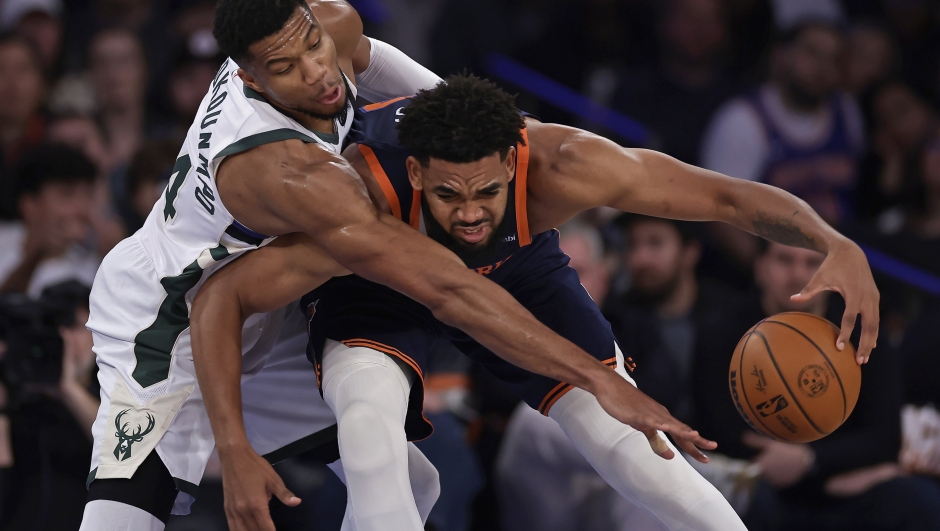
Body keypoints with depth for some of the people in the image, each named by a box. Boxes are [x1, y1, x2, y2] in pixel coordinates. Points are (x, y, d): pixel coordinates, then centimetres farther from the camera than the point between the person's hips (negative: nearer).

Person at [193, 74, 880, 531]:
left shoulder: (558, 164, -39)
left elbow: (728, 196, -35)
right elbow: (220, 297, -37)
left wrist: (836, 246, -53)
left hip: (515, 265, 2)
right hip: (374, 279, -2)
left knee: (634, 444, -5)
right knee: (370, 429, -31)